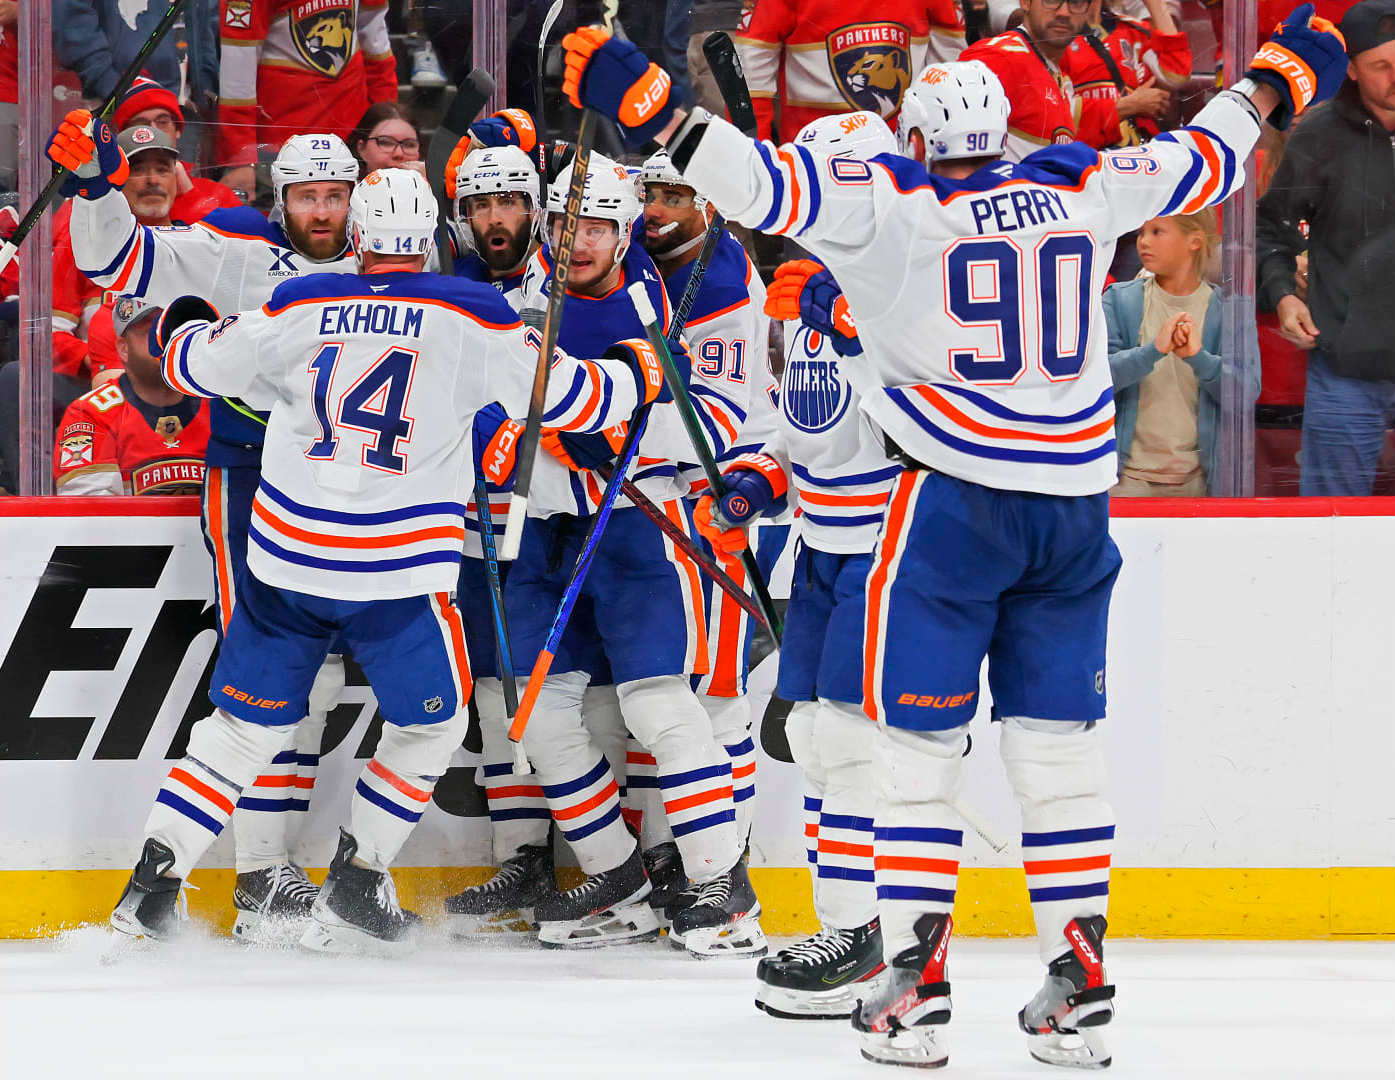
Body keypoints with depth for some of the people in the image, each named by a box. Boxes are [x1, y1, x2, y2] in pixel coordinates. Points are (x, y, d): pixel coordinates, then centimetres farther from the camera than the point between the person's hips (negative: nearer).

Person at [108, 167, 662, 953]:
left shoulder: (300, 306, 1)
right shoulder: (470, 316, -5)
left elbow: (202, 366, 14)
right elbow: (571, 397, 0)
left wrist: (184, 328, 37)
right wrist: (640, 372, 20)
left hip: (286, 560, 3)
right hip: (399, 571, -3)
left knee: (247, 720, 16)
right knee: (431, 724, 18)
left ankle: (153, 886, 10)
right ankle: (353, 893, 12)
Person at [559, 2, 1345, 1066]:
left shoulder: (894, 202, -6)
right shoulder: (1082, 190, 6)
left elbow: (770, 181, -18)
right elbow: (1202, 162, 20)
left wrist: (645, 102, -15)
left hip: (953, 499, -4)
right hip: (1074, 504, 4)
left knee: (918, 742, 2)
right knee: (1057, 741, 10)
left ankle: (916, 981, -4)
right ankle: (1082, 987, 8)